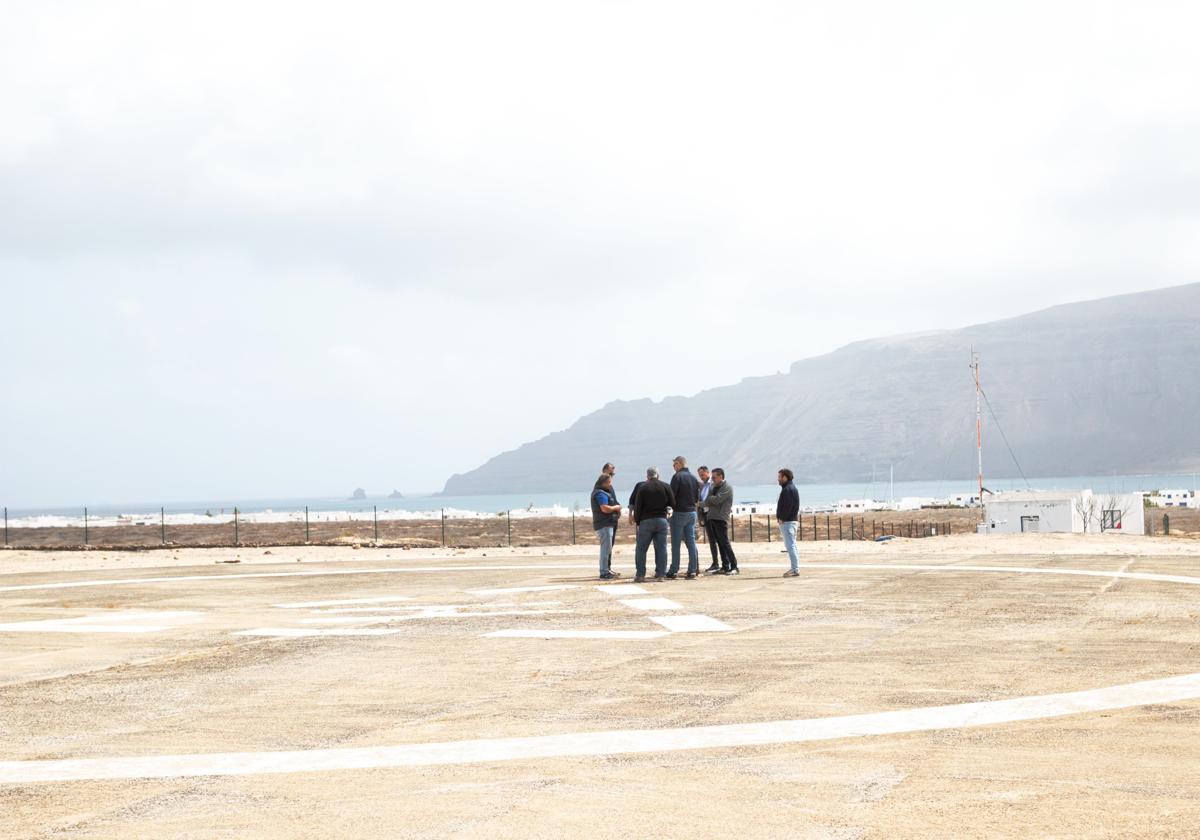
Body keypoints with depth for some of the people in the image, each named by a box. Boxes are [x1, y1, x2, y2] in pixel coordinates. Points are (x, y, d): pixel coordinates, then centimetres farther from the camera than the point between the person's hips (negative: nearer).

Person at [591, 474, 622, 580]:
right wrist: (616, 507, -9)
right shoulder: (601, 494, -16)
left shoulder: (603, 492, 17)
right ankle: (604, 573, -10)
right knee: (606, 548, -10)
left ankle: (607, 570, 28)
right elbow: (605, 508, -25)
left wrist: (616, 510, 11)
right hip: (604, 525, -11)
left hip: (607, 524, 11)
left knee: (607, 548, 19)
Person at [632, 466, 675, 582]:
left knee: (641, 549, 5)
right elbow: (673, 503, 1)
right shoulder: (666, 486, 2)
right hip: (662, 520, 2)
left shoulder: (642, 487, -3)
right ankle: (661, 574, 3)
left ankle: (640, 574, 2)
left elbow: (637, 506, -4)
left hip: (646, 520, -2)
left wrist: (637, 521, 6)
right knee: (661, 548, 6)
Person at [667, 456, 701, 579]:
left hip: (679, 513, -6)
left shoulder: (677, 476, -11)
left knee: (675, 543, -1)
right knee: (691, 542, 6)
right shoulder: (694, 478, 9)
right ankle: (692, 571, 4)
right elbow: (697, 498, 12)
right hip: (692, 512, 6)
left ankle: (673, 571, 0)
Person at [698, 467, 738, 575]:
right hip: (713, 518, 8)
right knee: (720, 543, 8)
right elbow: (709, 500, 18)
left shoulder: (727, 487, -7)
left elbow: (717, 500, -17)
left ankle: (734, 567, -11)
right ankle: (725, 567, 12)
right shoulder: (715, 487, 19)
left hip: (721, 519, -8)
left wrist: (705, 501, -4)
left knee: (724, 543, -11)